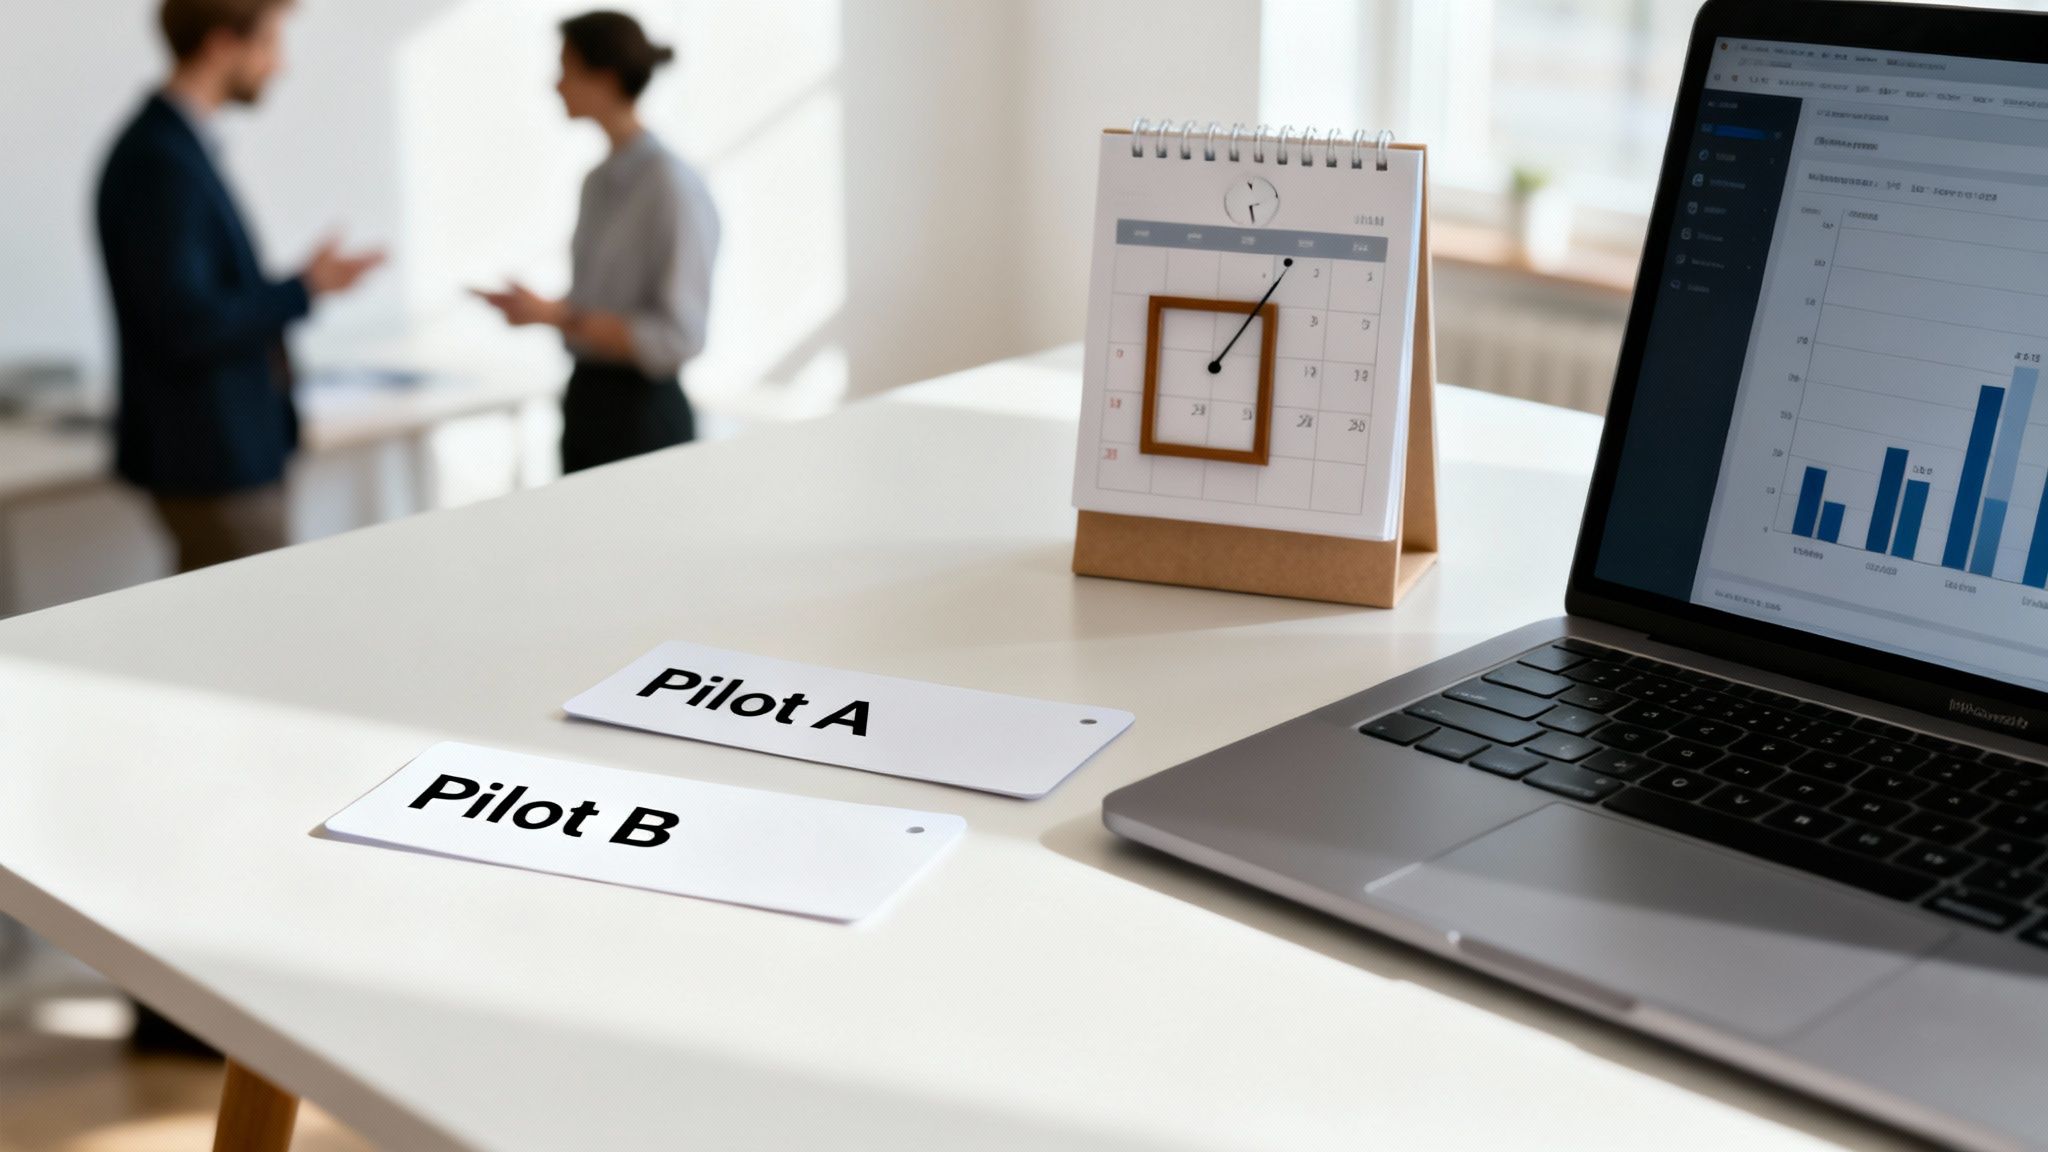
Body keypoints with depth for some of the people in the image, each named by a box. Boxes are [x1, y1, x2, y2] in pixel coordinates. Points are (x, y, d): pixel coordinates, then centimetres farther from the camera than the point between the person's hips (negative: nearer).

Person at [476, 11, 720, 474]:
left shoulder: (673, 186, -15)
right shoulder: (597, 181, 11)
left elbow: (676, 338, -19)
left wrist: (557, 315, -18)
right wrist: (533, 307, 3)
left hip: (643, 416, -8)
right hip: (586, 404, 8)